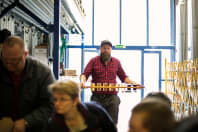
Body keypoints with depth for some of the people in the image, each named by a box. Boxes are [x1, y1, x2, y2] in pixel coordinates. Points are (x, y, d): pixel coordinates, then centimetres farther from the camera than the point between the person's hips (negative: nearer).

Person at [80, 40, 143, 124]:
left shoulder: (116, 62, 11)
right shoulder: (94, 61, 3)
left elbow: (123, 77, 17)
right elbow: (85, 74, -4)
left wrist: (134, 83, 4)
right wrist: (82, 81, -26)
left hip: (112, 98, 2)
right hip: (97, 98, -1)